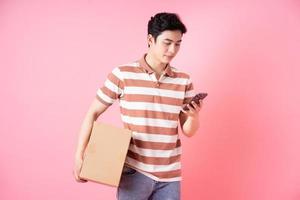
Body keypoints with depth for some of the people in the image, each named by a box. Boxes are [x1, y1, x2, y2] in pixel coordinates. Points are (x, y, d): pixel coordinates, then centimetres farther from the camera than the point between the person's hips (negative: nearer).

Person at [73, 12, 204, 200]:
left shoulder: (184, 80, 2)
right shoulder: (123, 74, -8)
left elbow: (189, 131, 6)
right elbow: (93, 114, -1)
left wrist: (194, 115, -15)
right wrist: (79, 156, -7)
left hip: (170, 174, 3)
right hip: (135, 171, -3)